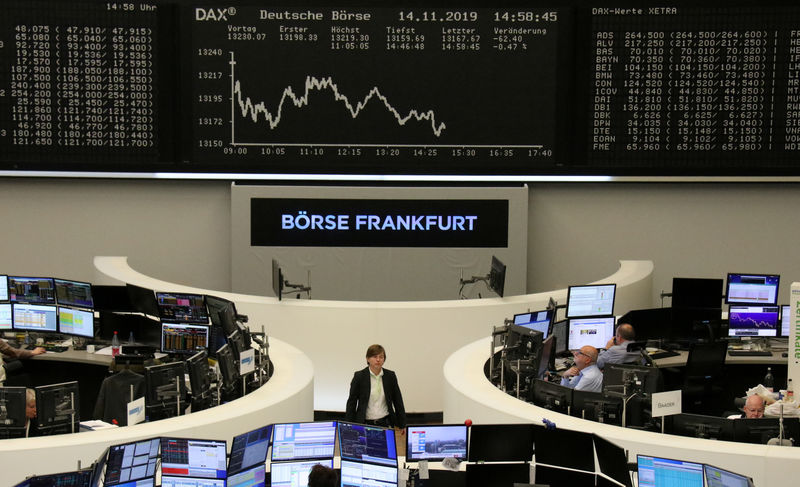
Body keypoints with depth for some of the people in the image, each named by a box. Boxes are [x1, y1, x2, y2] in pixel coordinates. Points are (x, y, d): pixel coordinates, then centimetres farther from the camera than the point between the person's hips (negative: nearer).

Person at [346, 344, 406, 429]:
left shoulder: (390, 376, 3)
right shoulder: (359, 376, -3)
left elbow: (398, 401, 10)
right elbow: (351, 402, 0)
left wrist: (402, 425, 9)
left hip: (385, 423, 2)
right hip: (365, 424, -1)